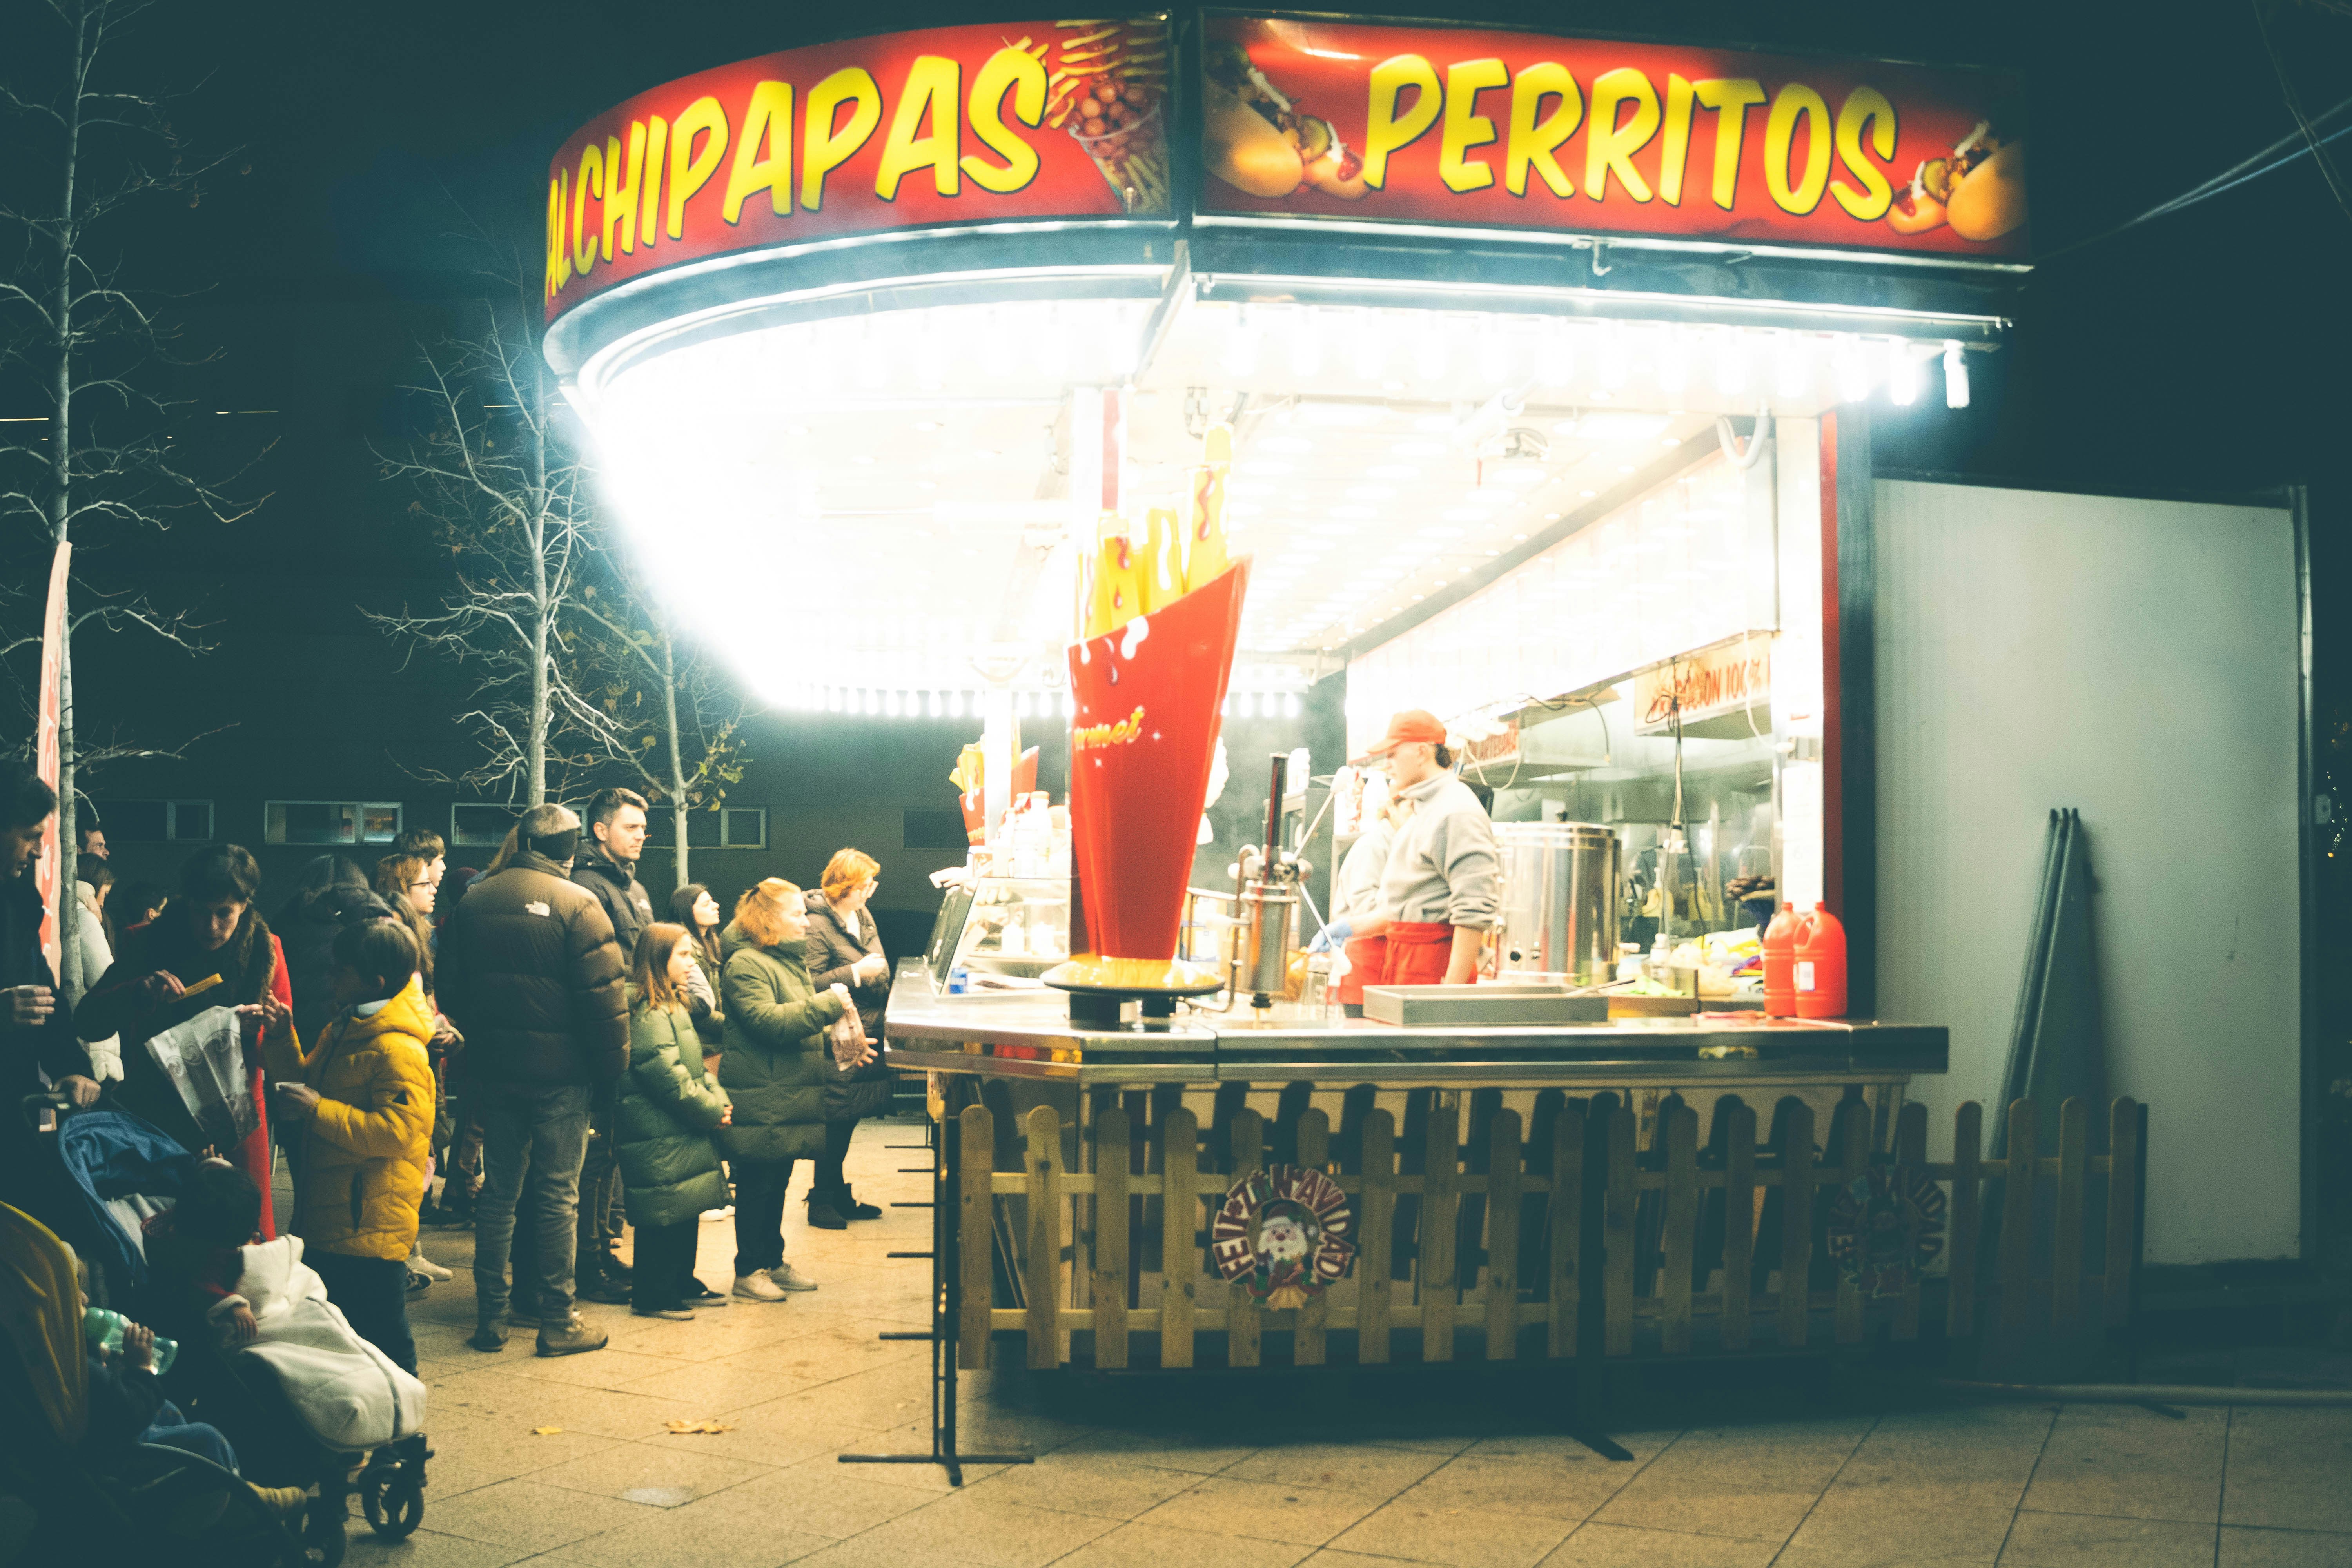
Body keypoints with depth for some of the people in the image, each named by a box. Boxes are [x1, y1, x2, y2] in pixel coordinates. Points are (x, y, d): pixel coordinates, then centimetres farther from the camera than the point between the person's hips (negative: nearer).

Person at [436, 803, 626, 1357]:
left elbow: (451, 989, 10)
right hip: (560, 1073, -4)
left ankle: (491, 1320, 16)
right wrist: (612, 1064, -6)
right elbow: (603, 996, -15)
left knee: (498, 1193, 12)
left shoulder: (473, 901, 5)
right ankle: (558, 1321, 8)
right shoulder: (576, 904, -12)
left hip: (494, 1070, 5)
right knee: (558, 1195, 3)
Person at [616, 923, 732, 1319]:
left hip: (683, 1133, 10)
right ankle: (651, 1295, 6)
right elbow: (671, 1080, -22)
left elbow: (697, 1067, 19)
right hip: (659, 1138, -10)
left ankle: (683, 1284, 26)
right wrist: (713, 1111, -14)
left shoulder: (674, 1005, 16)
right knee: (663, 1216, -3)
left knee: (688, 1209, 15)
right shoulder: (646, 1014, -18)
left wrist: (720, 1100, 3)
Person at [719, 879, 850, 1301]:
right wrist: (826, 1004, -21)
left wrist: (838, 1043, 12)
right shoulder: (746, 965, -14)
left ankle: (773, 1261, 23)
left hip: (789, 1098, 9)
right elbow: (767, 1021, -26)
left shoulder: (791, 960, 18)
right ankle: (748, 1270, 7)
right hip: (760, 1102, -9)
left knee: (777, 1182, 15)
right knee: (757, 1184, -1)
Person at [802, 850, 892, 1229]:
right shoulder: (817, 925, -15)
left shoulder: (863, 917, 12)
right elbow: (810, 984, -21)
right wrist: (856, 973, -21)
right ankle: (821, 1201, 9)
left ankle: (839, 1196, 24)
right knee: (837, 1123, -3)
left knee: (847, 1121, 14)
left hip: (868, 1037, 8)